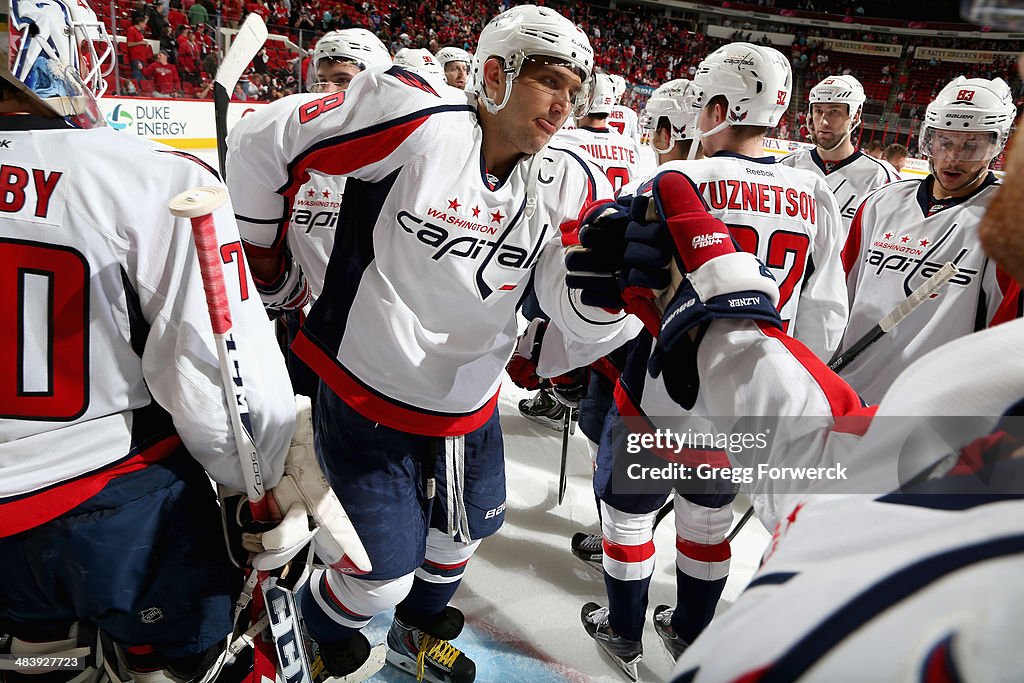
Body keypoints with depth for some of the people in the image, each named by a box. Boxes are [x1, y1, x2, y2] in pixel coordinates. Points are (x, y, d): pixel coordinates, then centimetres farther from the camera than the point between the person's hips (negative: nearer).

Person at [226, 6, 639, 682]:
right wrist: (265, 264, -7)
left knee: (463, 532, 24)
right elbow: (260, 141, -15)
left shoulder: (567, 184, -6)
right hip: (366, 397, -5)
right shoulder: (417, 119, -22)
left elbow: (585, 313, -10)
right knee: (385, 574, 5)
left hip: (469, 407, 6)